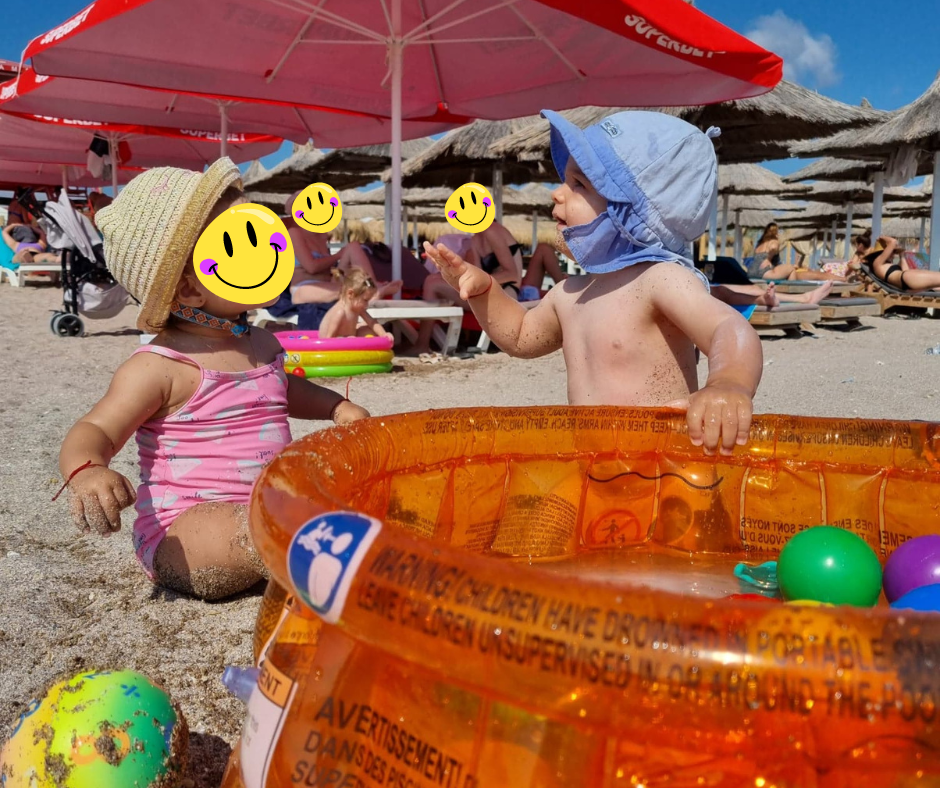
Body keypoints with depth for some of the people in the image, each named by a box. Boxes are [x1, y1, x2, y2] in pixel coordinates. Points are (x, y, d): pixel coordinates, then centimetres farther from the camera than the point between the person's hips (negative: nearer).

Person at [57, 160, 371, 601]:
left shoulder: (262, 344, 10)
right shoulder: (161, 367, -13)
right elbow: (94, 433, -16)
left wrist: (336, 407, 16)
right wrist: (86, 473, -39)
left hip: (270, 509, 9)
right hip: (183, 536, -8)